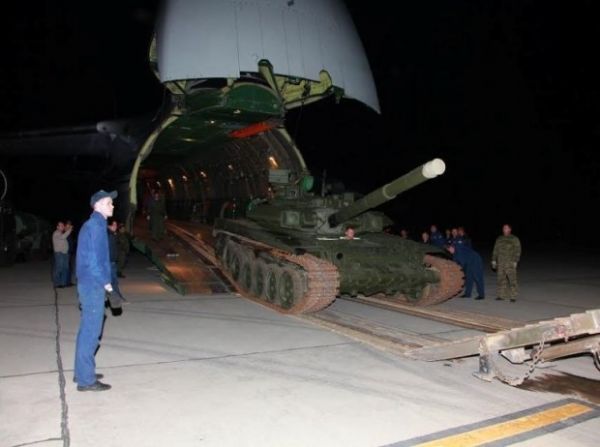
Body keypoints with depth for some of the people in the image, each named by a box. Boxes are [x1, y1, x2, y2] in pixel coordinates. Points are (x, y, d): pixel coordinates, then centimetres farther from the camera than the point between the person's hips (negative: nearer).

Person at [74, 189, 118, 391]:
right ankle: (86, 380, 1)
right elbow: (94, 259, -20)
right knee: (91, 331, -5)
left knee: (87, 329, 16)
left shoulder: (91, 225, 16)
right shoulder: (96, 226, -14)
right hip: (94, 285, -10)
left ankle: (83, 372, 26)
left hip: (89, 284, 10)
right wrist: (105, 282, -12)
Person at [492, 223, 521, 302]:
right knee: (501, 279, 6)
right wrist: (494, 260, 12)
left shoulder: (515, 239, -1)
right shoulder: (499, 239, 13)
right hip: (500, 262, 5)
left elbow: (517, 251, -5)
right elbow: (495, 250, 17)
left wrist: (515, 261, -12)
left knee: (512, 279, -9)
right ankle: (502, 295, 13)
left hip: (510, 263, -5)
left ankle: (513, 296, -6)